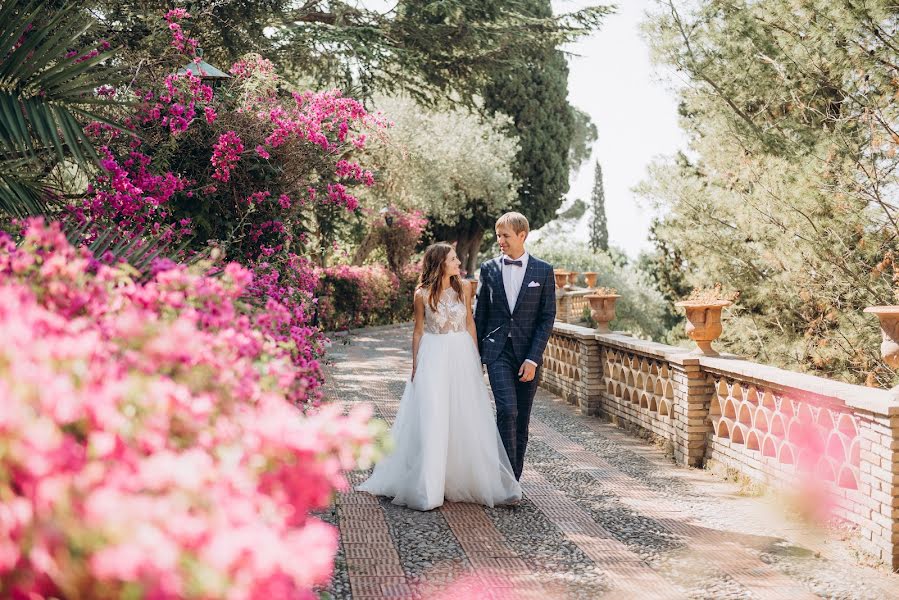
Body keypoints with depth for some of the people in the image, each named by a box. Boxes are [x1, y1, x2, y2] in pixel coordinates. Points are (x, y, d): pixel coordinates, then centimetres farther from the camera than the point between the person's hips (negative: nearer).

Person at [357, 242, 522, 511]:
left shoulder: (463, 289, 2)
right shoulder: (422, 295, -4)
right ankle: (429, 487, 5)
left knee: (466, 421, 5)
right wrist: (415, 367, 2)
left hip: (462, 357, 3)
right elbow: (418, 332, 3)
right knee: (431, 422, -3)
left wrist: (476, 358, 8)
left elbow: (470, 323, 10)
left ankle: (466, 479, 18)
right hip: (433, 358, -2)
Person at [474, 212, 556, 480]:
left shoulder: (543, 271, 1)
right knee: (507, 410, -16)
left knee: (522, 418, 6)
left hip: (528, 353, 0)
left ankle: (514, 480, 17)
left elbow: (547, 317, -2)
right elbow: (480, 314, 9)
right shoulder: (489, 269, 5)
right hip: (498, 351, 0)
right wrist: (475, 355, 7)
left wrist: (533, 358, -10)